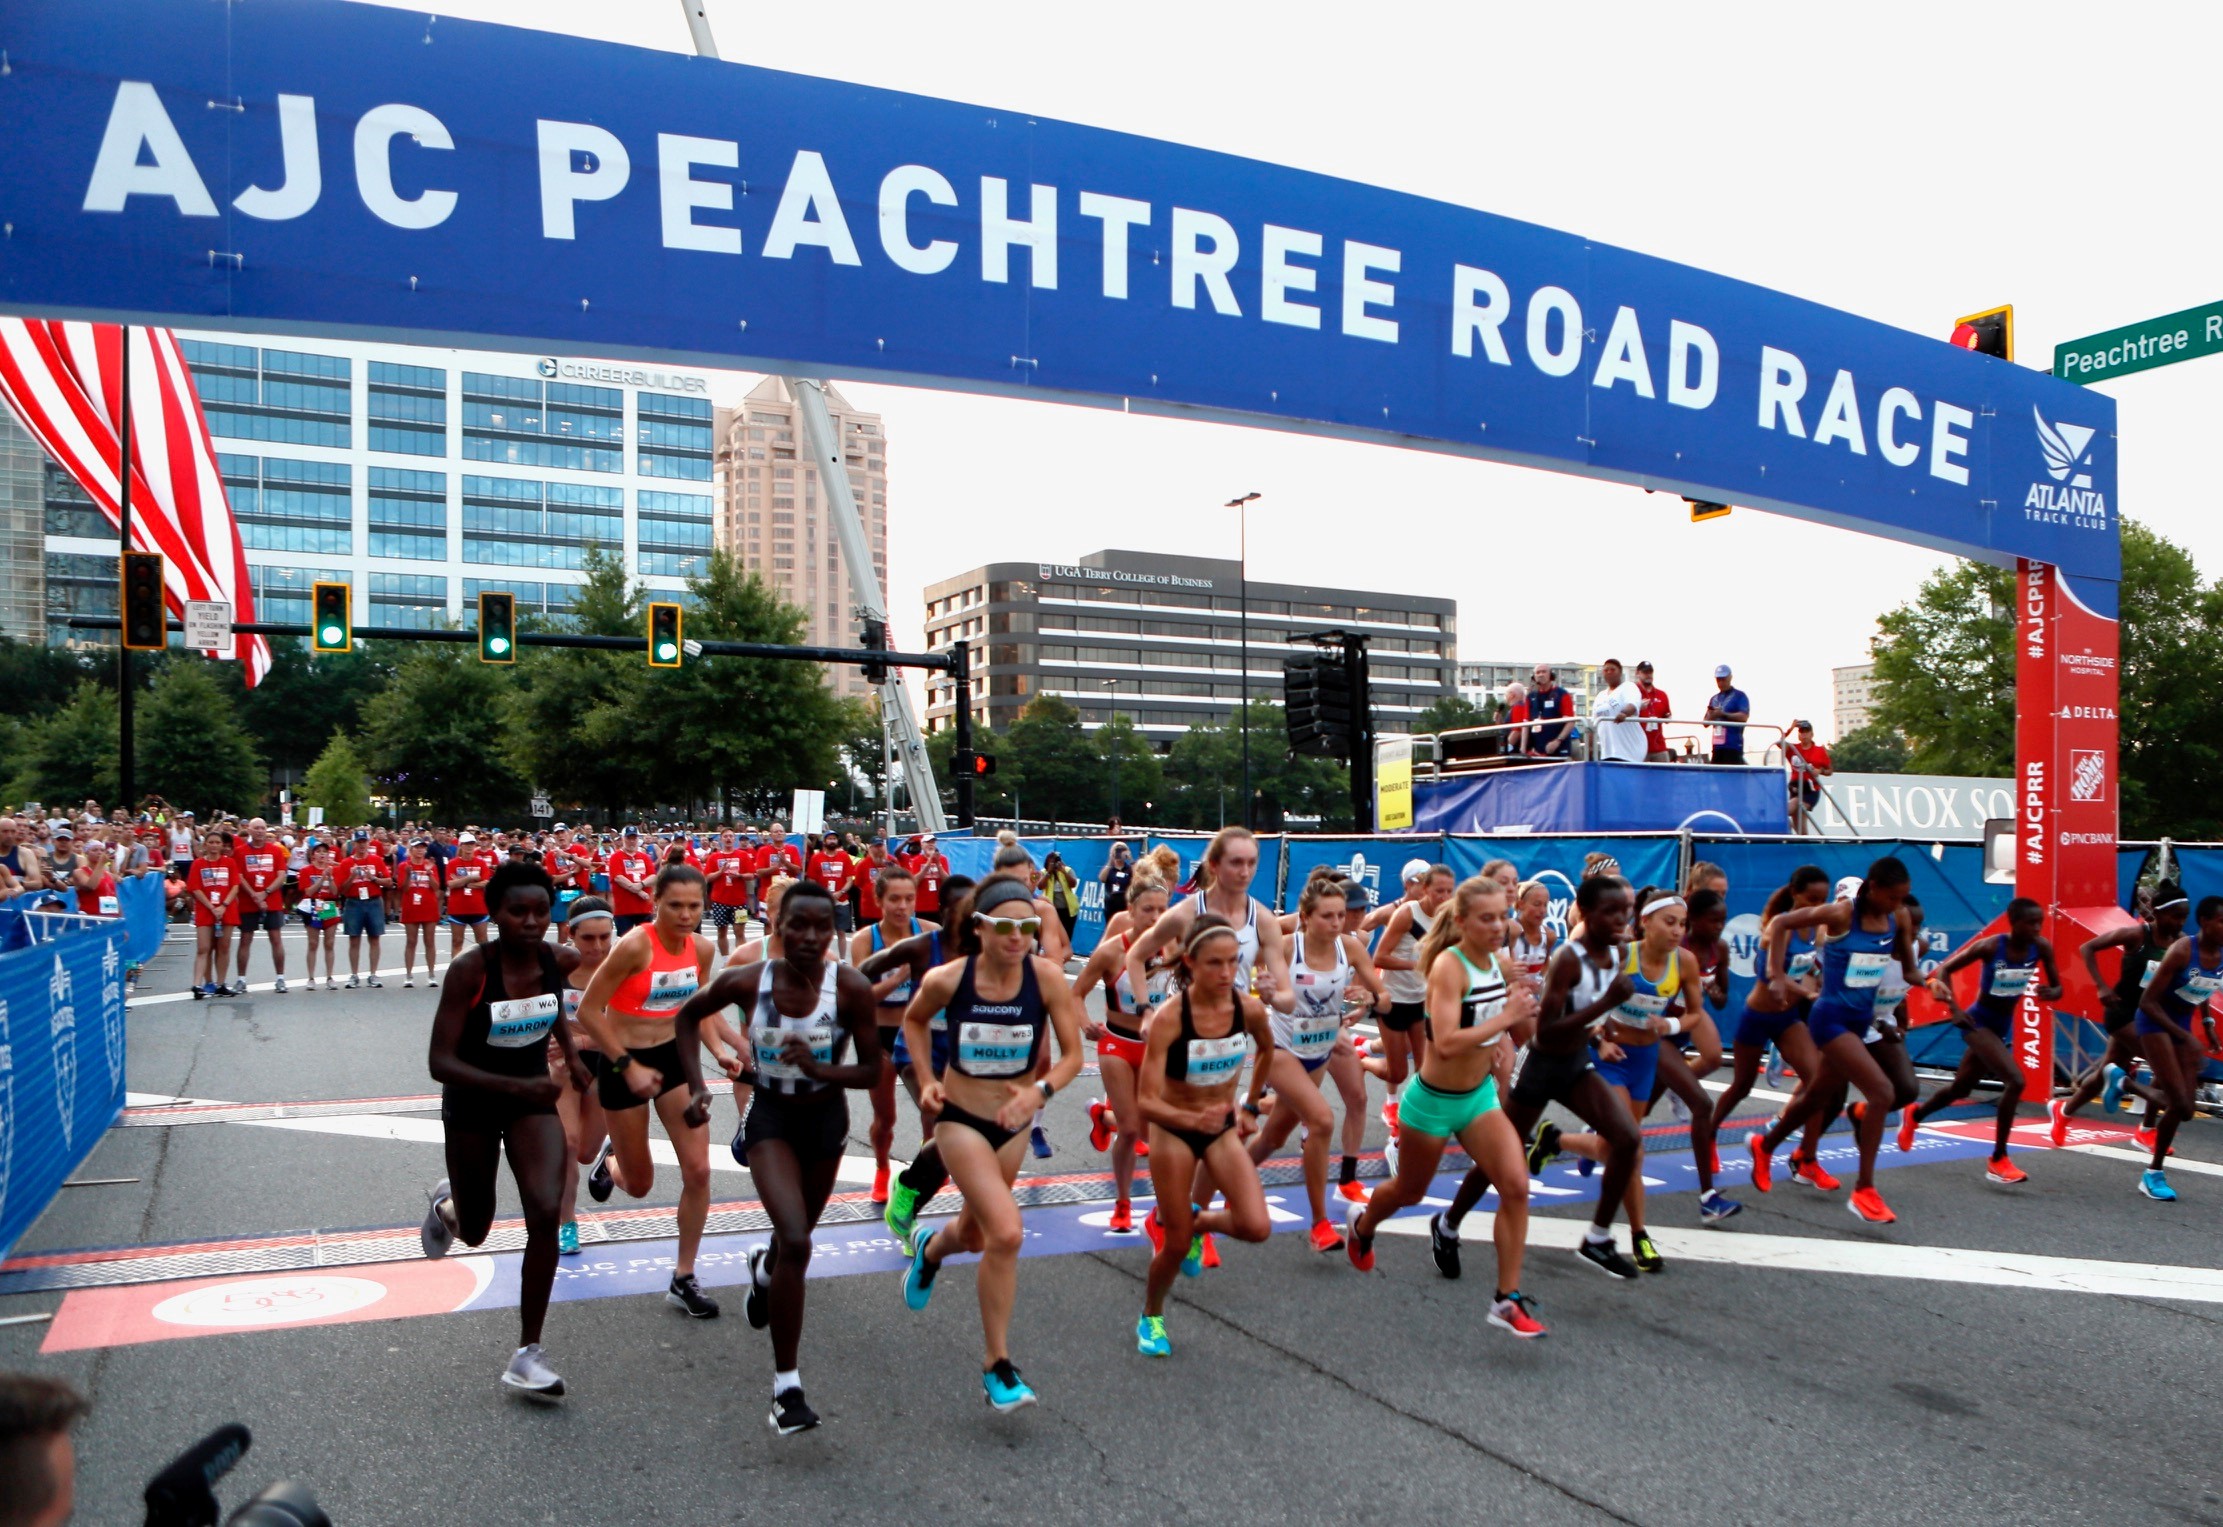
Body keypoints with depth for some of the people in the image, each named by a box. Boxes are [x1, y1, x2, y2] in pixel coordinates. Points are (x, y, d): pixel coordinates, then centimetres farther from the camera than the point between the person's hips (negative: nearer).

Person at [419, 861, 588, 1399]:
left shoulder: (559, 960, -12)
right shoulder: (469, 970, -25)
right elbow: (441, 1063, -27)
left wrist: (570, 1052, 10)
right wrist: (517, 1086, -37)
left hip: (533, 1100, 2)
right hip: (472, 1105, -2)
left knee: (546, 1214, -17)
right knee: (475, 1233, 15)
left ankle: (527, 1356, -4)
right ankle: (448, 1205, 54)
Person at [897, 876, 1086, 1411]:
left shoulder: (1046, 976, -19)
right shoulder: (946, 979, -18)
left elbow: (1072, 1054, -13)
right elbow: (914, 1021, 5)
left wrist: (1039, 1091, -30)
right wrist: (926, 1079, -6)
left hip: (1014, 1121, 3)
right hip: (960, 1118, -3)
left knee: (974, 1234, 21)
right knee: (1007, 1233, -18)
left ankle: (929, 1250, 60)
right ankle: (998, 1366, 1)